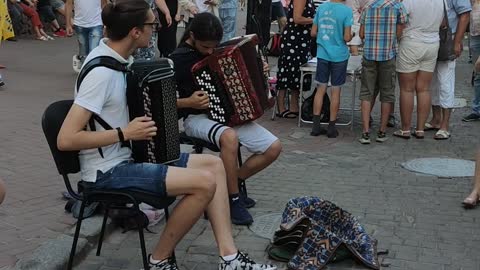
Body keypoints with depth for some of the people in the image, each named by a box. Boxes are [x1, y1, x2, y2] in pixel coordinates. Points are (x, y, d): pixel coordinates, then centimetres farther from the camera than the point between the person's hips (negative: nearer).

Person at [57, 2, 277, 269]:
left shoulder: (117, 56, 3)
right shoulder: (101, 72, -24)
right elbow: (66, 139, -28)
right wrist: (125, 133, -23)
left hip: (128, 156, 10)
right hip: (109, 170, -10)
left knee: (214, 164, 3)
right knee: (205, 183, -19)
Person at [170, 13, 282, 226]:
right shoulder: (178, 59, -13)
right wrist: (189, 102, -24)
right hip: (198, 118, -7)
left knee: (274, 147, -7)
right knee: (229, 137, -40)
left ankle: (231, 182, 10)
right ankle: (233, 199, -20)